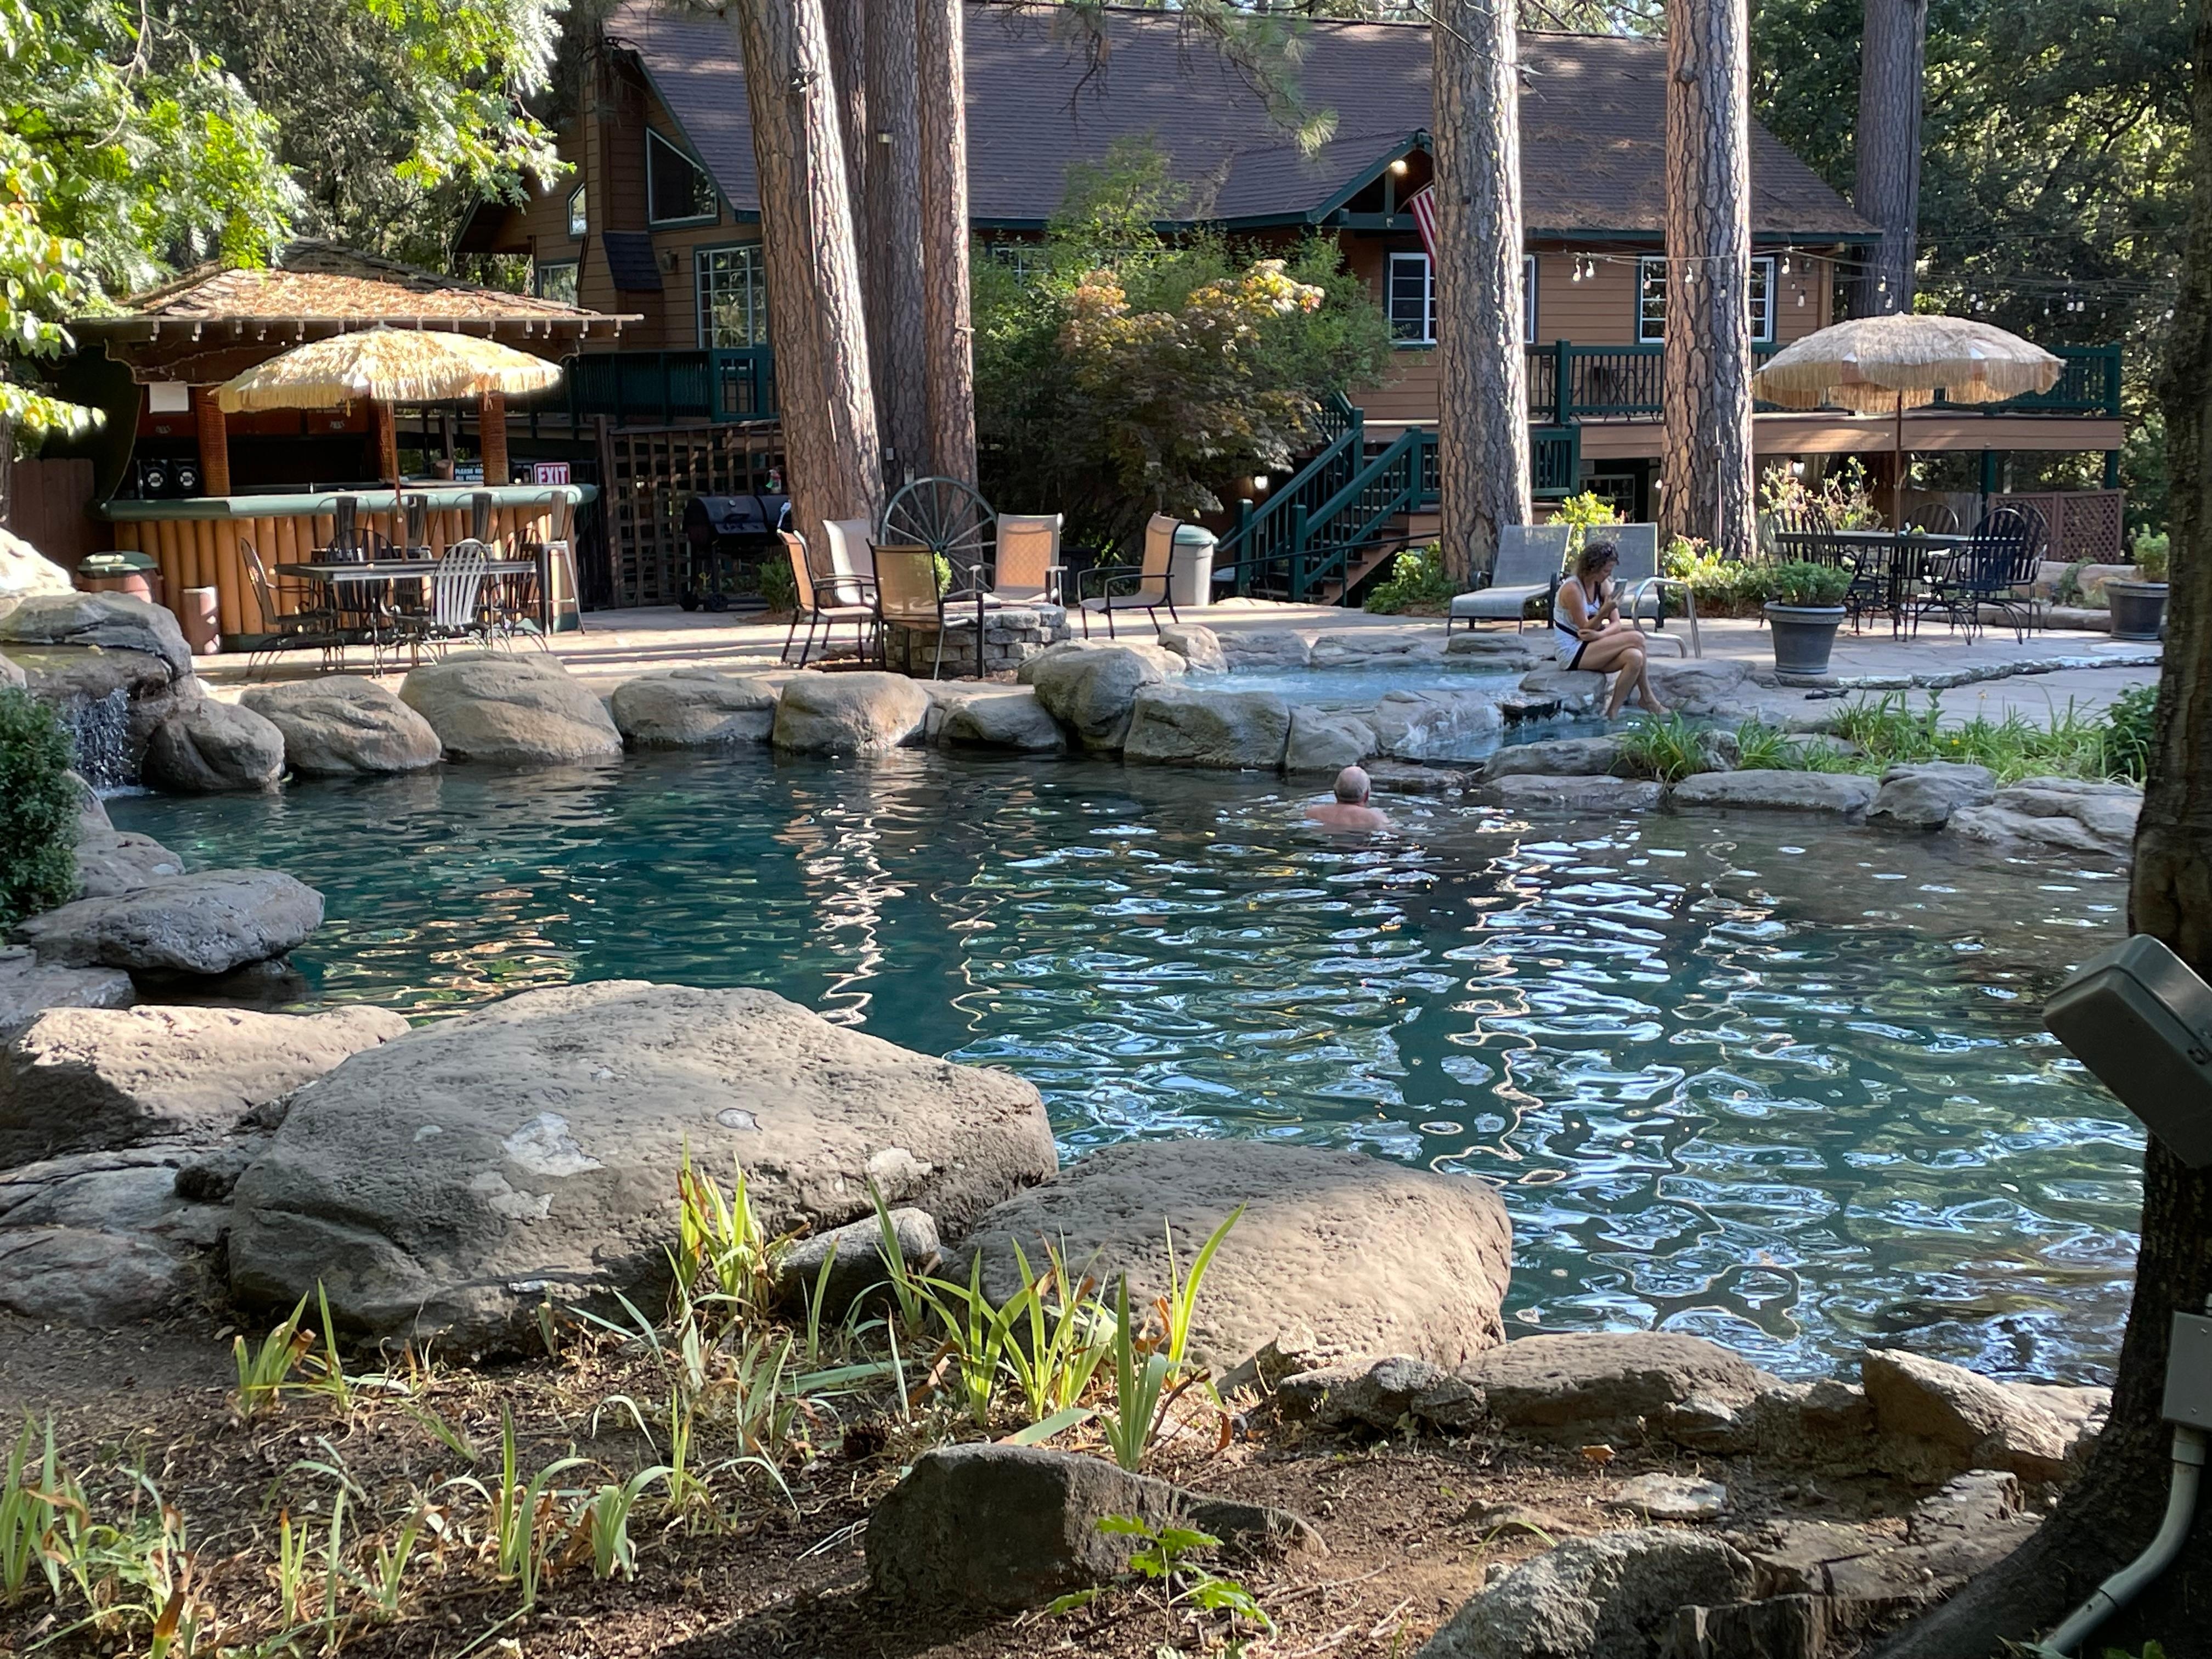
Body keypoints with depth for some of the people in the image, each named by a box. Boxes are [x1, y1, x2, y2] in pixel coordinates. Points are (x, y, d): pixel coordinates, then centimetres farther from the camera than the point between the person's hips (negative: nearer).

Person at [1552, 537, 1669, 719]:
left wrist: (1599, 634, -23)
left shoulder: (1603, 584, 5)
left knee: (1634, 657, -20)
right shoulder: (1572, 589, -19)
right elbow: (1585, 629, -16)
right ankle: (1647, 698, -5)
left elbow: (1616, 624, -2)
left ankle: (1614, 710, -14)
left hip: (1587, 646, 8)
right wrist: (1604, 612, -31)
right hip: (1572, 653, -8)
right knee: (1636, 639, -18)